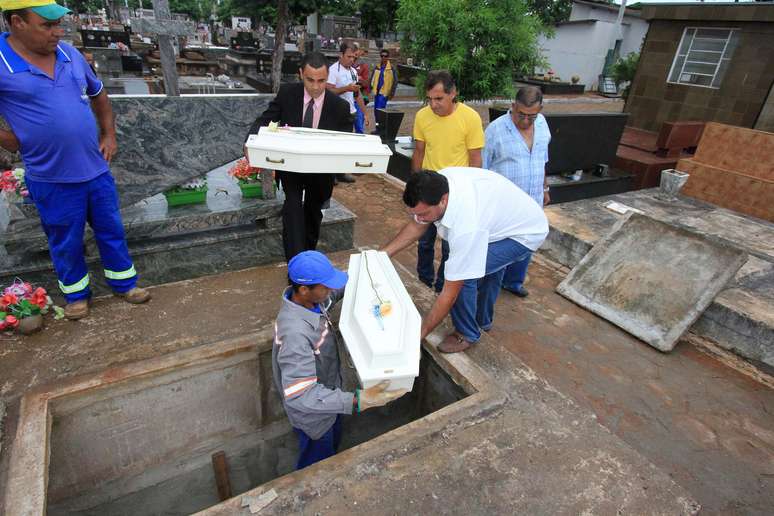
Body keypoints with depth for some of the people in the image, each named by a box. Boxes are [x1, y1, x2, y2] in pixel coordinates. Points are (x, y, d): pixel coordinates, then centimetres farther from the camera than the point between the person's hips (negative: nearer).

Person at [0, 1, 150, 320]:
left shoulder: (70, 54, 2)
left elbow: (98, 94, 18)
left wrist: (109, 134, 11)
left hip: (96, 169, 4)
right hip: (52, 178, -4)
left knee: (111, 229, 15)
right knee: (66, 242, 13)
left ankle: (123, 282, 33)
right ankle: (76, 293, 34)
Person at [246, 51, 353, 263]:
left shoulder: (340, 106, -15)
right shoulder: (286, 93, -13)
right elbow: (265, 120, -8)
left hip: (321, 169, 1)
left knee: (313, 212, 18)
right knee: (293, 204, -23)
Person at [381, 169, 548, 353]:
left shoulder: (467, 226, -43)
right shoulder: (436, 183, -22)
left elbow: (450, 293, -35)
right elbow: (416, 226, -5)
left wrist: (421, 332, -28)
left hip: (527, 233, -8)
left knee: (461, 275, -21)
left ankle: (467, 333, 2)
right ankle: (483, 320, 52)